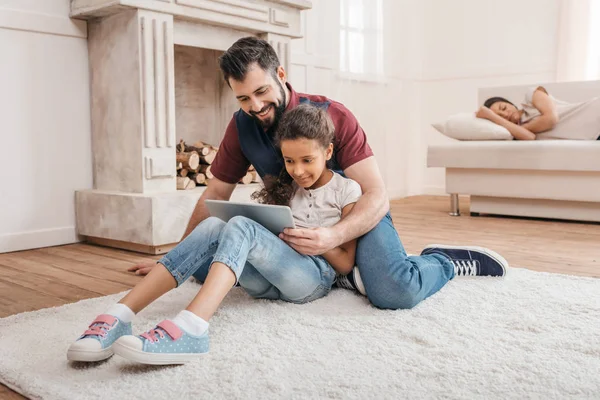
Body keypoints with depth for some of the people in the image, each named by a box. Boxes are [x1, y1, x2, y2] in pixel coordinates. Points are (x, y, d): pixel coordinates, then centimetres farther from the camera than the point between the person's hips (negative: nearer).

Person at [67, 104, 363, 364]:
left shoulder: (346, 191, 5)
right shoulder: (283, 187, 19)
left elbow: (346, 265, 5)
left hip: (314, 276, -4)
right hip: (266, 279, 5)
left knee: (241, 226, -32)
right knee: (212, 227, -26)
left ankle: (189, 328, -55)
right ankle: (119, 317, -39)